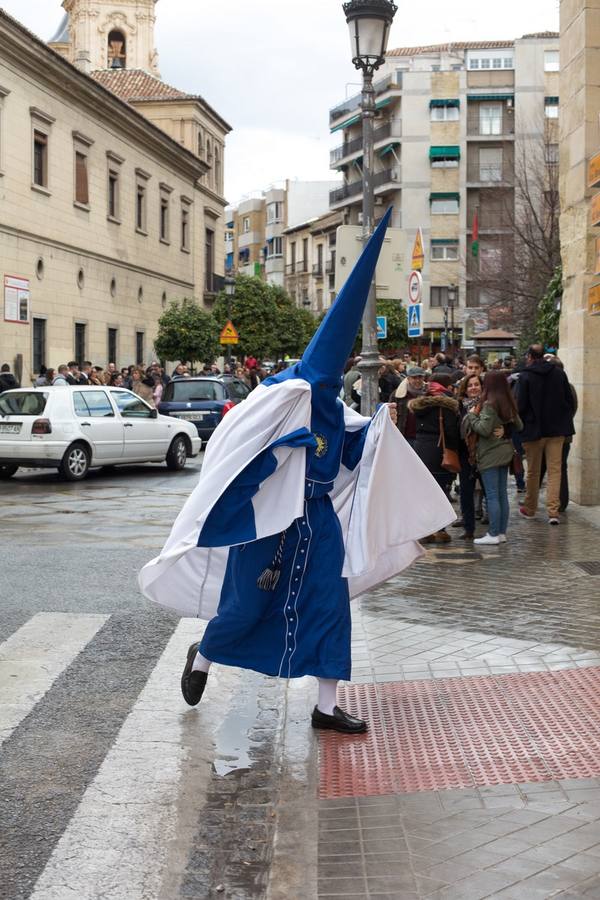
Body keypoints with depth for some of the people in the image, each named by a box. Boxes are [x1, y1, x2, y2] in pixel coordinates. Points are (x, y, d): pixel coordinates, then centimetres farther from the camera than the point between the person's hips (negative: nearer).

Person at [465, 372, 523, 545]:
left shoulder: (489, 404, -16)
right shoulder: (509, 404, 8)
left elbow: (484, 429, -19)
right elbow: (519, 426, 16)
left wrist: (472, 415, -6)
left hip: (490, 454, -8)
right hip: (505, 453, 8)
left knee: (492, 495, -5)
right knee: (502, 494, 11)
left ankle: (494, 534, -4)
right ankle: (502, 532, 15)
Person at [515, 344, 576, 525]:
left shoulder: (525, 376, -10)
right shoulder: (559, 373, 2)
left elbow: (520, 406, -10)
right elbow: (570, 400, 5)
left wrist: (521, 425, 6)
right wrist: (566, 421, 15)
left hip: (534, 430, -2)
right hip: (557, 429, 2)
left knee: (533, 471, 11)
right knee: (555, 470, 2)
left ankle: (529, 508, 23)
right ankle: (553, 511, -7)